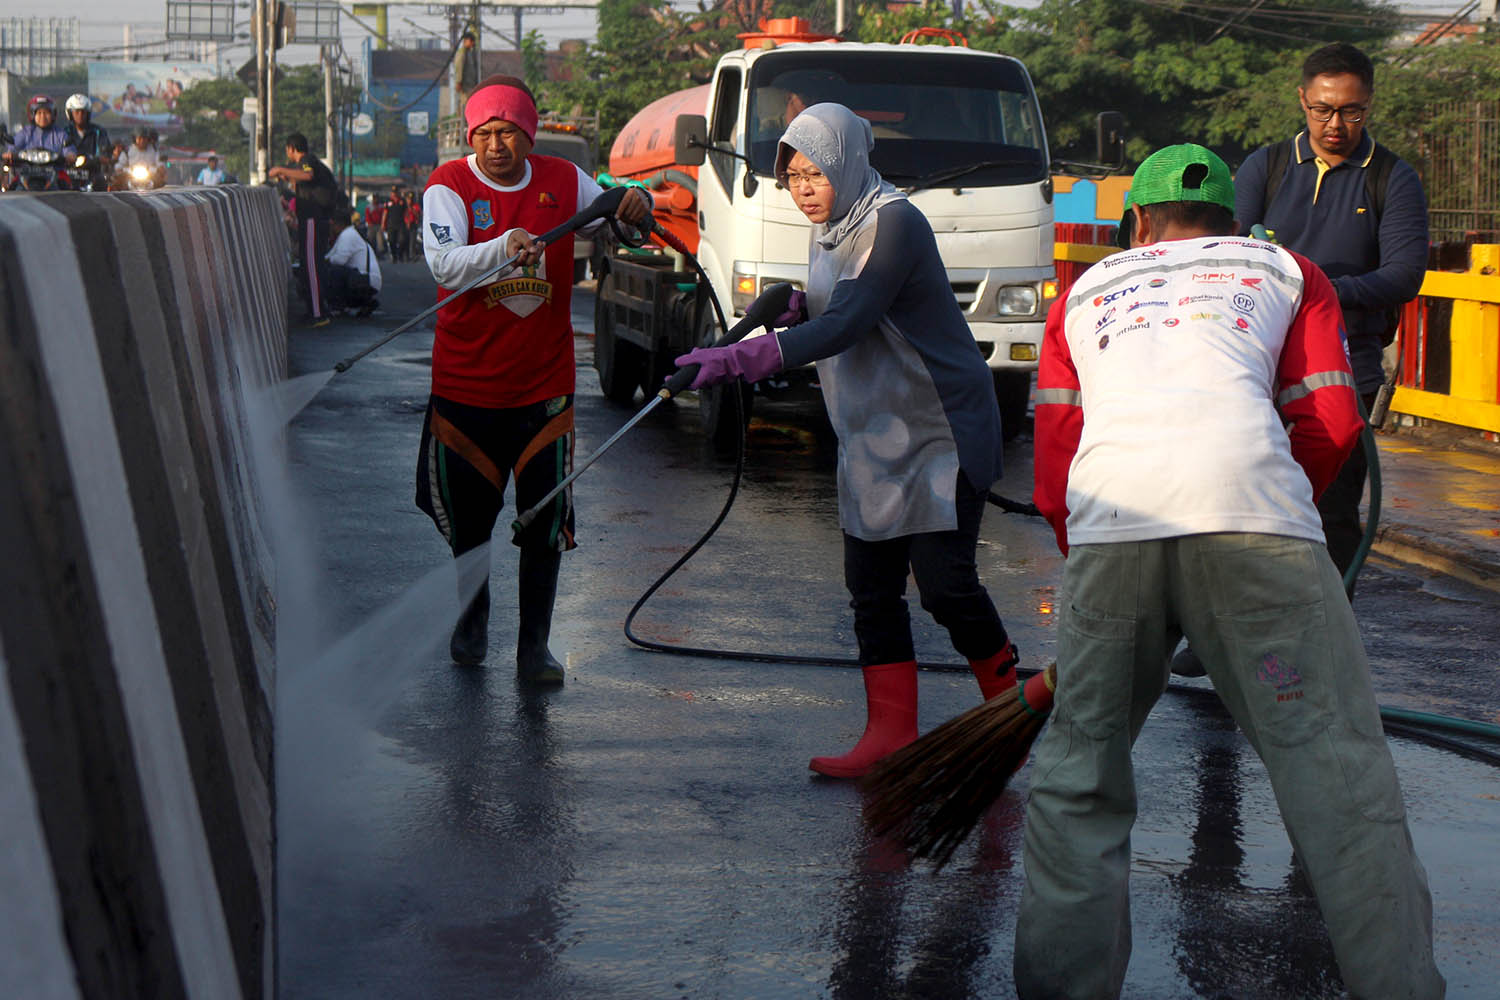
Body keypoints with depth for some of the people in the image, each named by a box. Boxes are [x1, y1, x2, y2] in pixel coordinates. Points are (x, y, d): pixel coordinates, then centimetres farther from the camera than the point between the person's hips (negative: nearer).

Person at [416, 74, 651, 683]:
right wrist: (504, 247, -40)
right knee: (466, 517, 13)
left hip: (544, 382, 1)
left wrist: (635, 202, -12)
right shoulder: (450, 186, -8)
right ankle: (473, 616, 38)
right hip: (466, 379, -1)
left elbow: (611, 214, 13)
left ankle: (534, 645, 10)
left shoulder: (562, 181, 1)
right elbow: (443, 264, -22)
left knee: (545, 521, -1)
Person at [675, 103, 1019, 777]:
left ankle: (1011, 705, 12)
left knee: (944, 581, -8)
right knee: (872, 588, 3)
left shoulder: (895, 223, -18)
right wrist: (796, 311, -3)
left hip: (941, 430, -8)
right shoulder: (827, 235, 10)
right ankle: (890, 734, 8)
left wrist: (738, 359, -37)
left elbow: (849, 323, -29)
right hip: (870, 437, 8)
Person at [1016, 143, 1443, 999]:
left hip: (1111, 515, 2)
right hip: (1250, 496, -1)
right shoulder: (1286, 271, 29)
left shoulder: (1086, 294, 33)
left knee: (1079, 762, 12)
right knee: (1334, 761, 0)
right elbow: (1331, 424, 17)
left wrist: (1084, 559, 34)